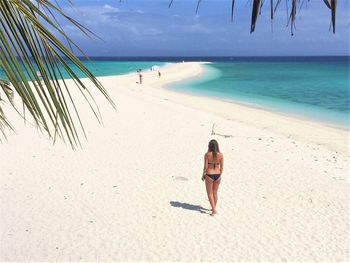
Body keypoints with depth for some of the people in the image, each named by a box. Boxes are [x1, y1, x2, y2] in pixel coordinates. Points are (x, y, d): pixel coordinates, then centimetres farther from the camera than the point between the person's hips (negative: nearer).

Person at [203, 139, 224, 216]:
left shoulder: (207, 154, -12)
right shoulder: (220, 155, -4)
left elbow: (205, 167, -10)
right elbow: (221, 167, 0)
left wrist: (203, 175, 5)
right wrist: (219, 175, 15)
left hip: (209, 175, -4)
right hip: (217, 175, 4)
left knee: (210, 193, 9)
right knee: (215, 192, 21)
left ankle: (214, 209, 1)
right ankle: (214, 208, 33)